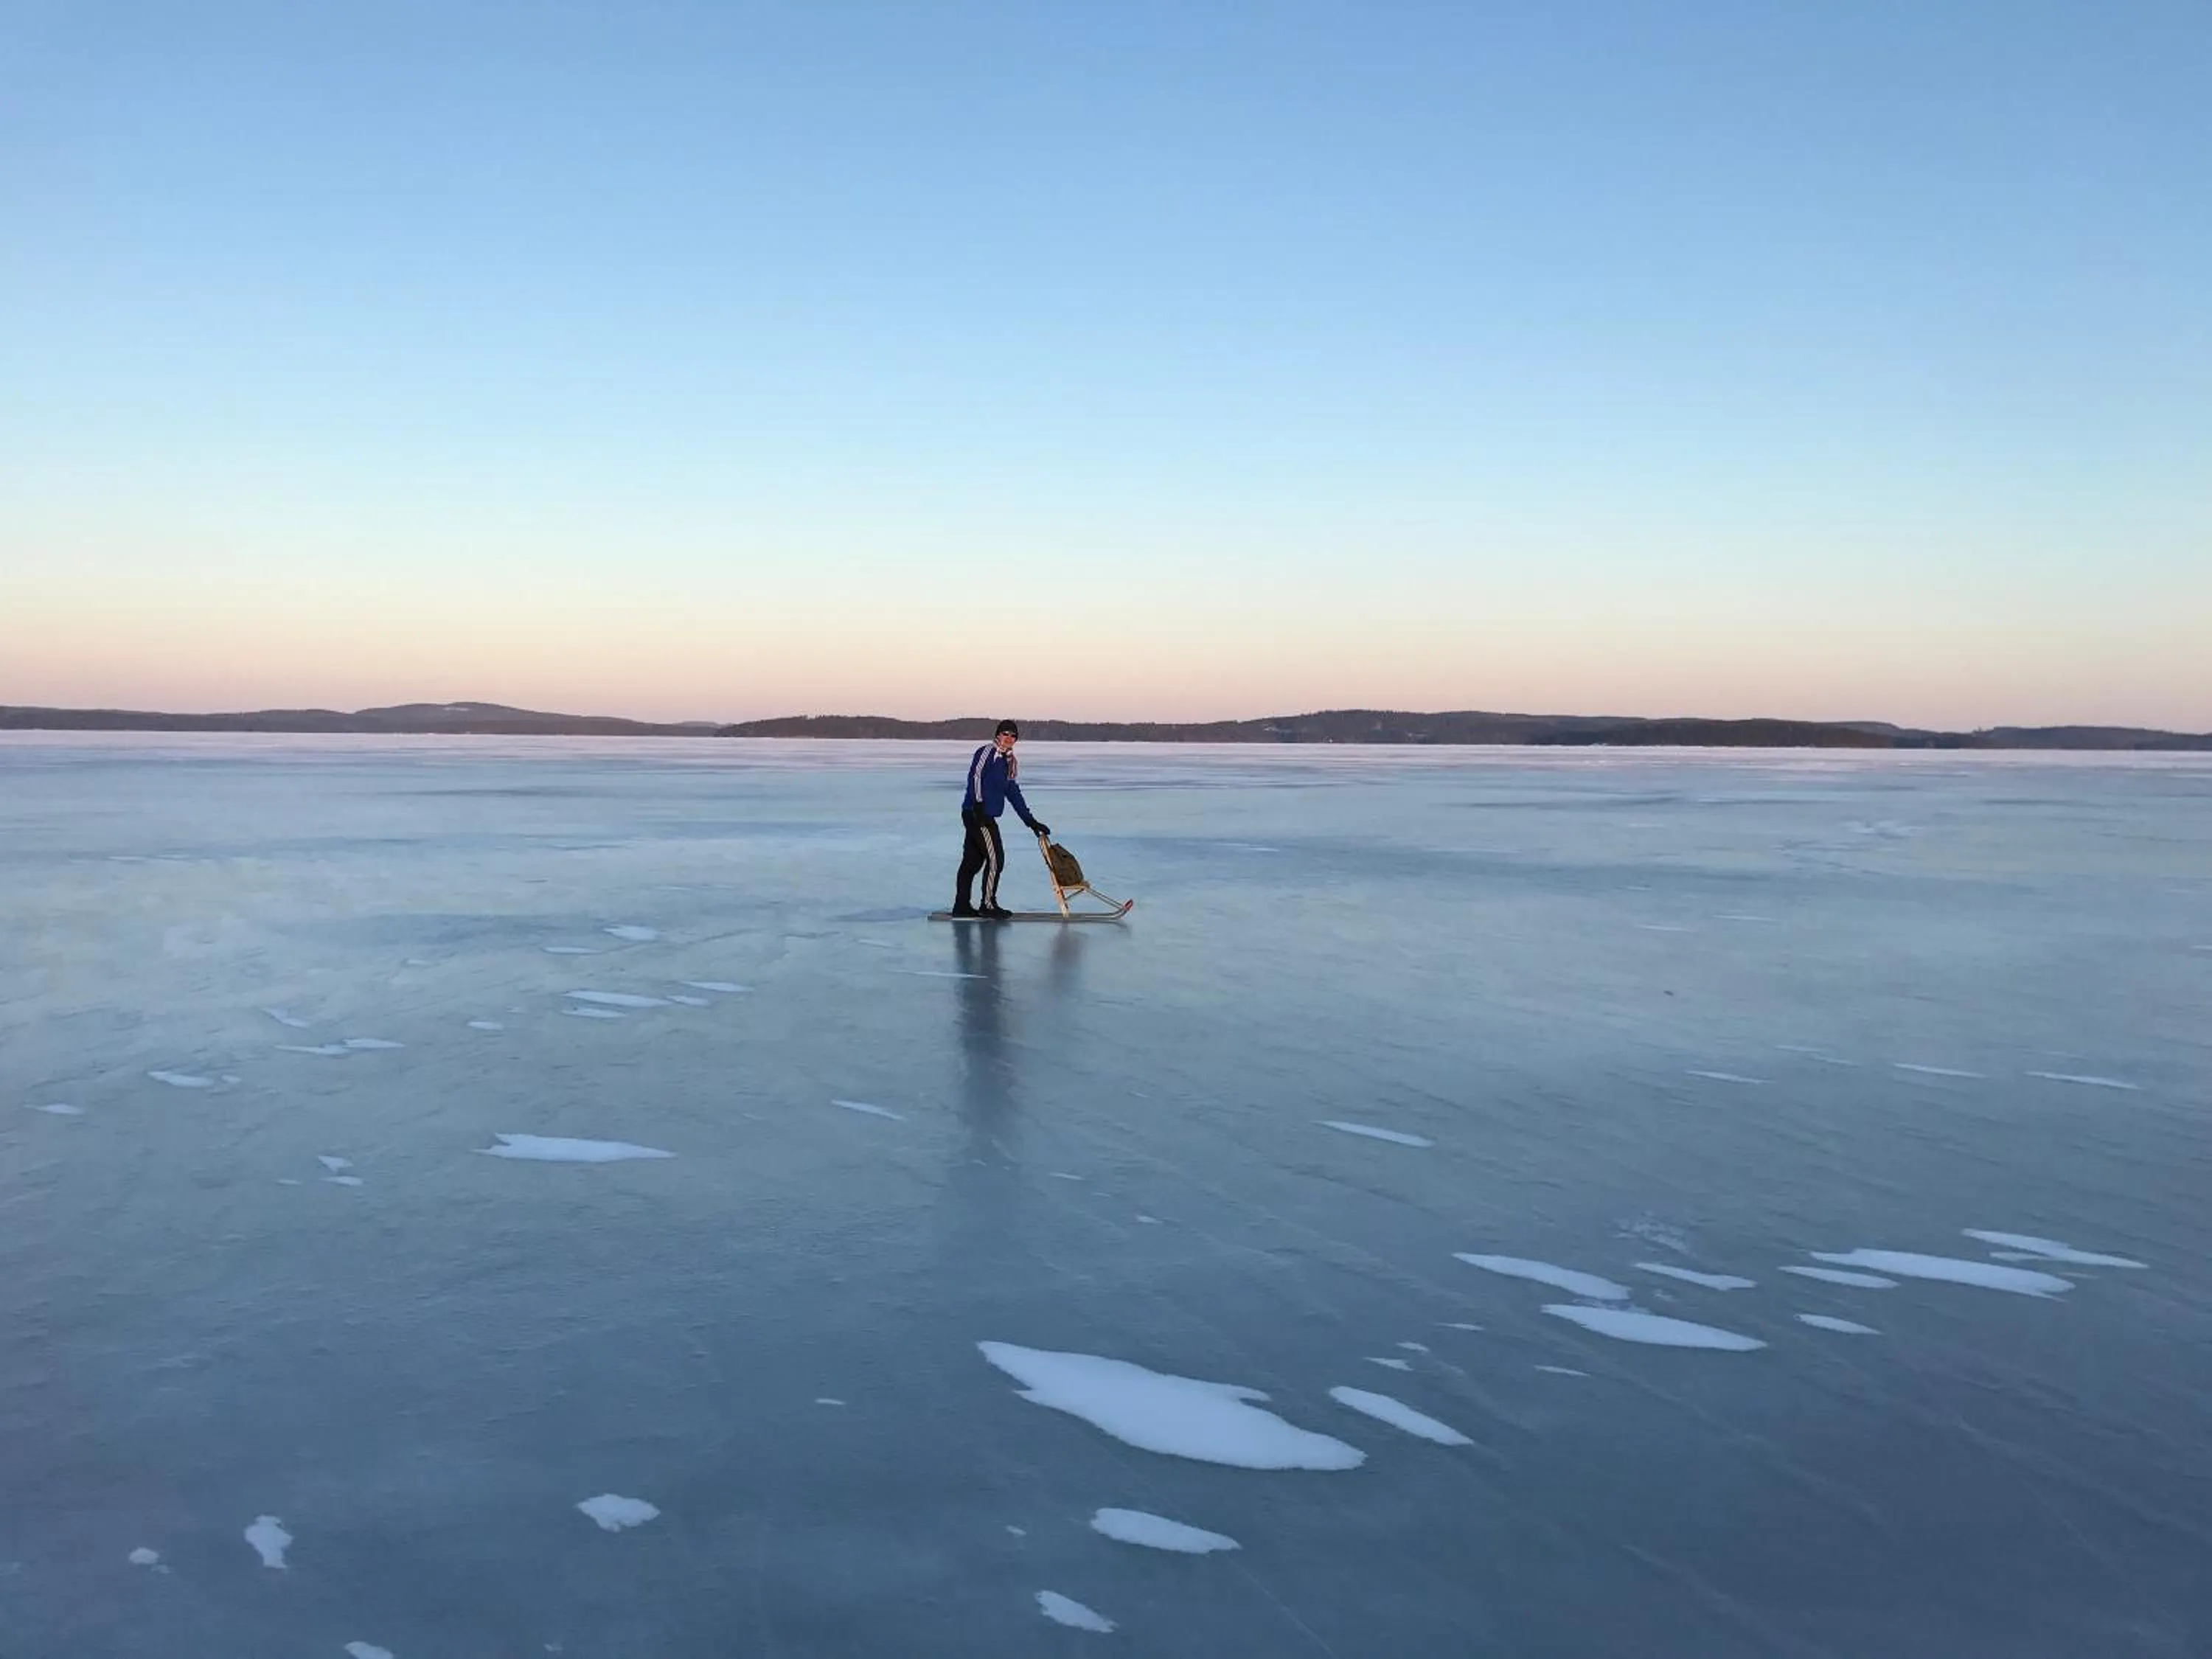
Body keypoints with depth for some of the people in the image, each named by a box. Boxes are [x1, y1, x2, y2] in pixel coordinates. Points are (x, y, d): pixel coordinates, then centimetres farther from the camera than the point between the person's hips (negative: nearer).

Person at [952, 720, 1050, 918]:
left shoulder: (1008, 761, 20)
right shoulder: (987, 752, -6)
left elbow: (1013, 793, 22)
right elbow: (975, 776, -17)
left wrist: (1031, 821, 19)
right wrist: (979, 803, -27)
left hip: (985, 817, 9)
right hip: (977, 814, -9)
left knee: (972, 860, 10)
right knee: (995, 858, -7)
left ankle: (962, 906, 15)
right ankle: (988, 904, 0)